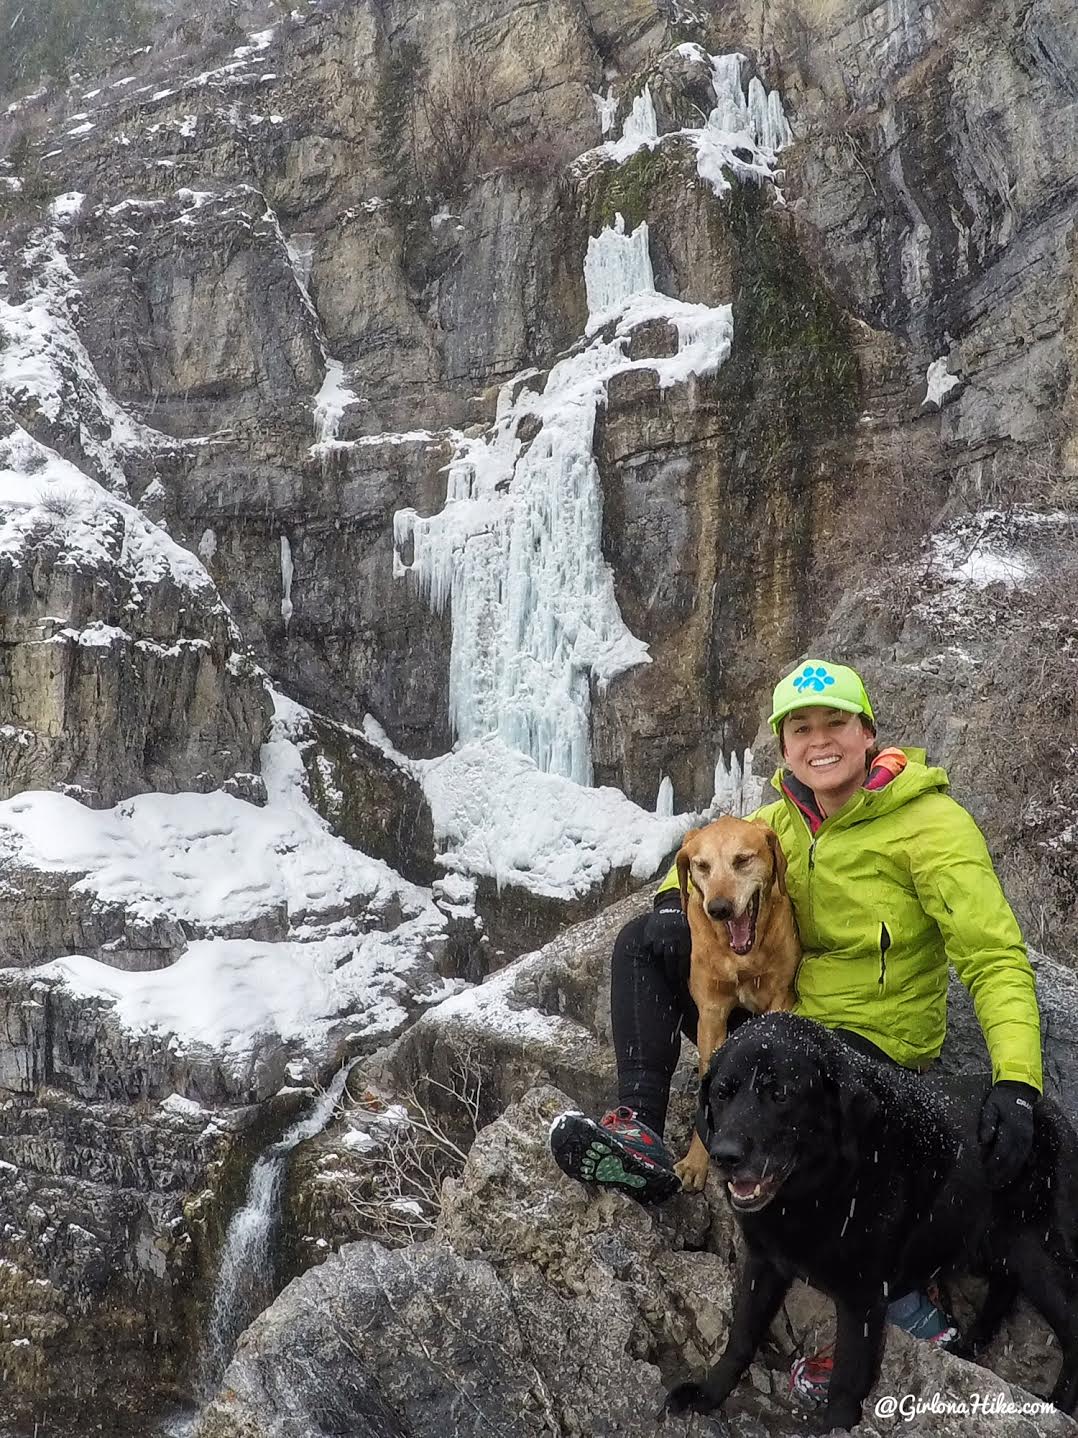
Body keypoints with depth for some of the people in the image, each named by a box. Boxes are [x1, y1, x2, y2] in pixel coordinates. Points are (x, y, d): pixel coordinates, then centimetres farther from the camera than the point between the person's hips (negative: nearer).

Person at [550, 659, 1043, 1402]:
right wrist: (677, 905, -9)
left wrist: (1017, 1082, -35)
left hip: (874, 1043, -6)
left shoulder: (931, 822, -15)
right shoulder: (785, 820, 3)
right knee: (646, 941, -7)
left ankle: (899, 1304, -19)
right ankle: (642, 1128, -19)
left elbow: (995, 957, -20)